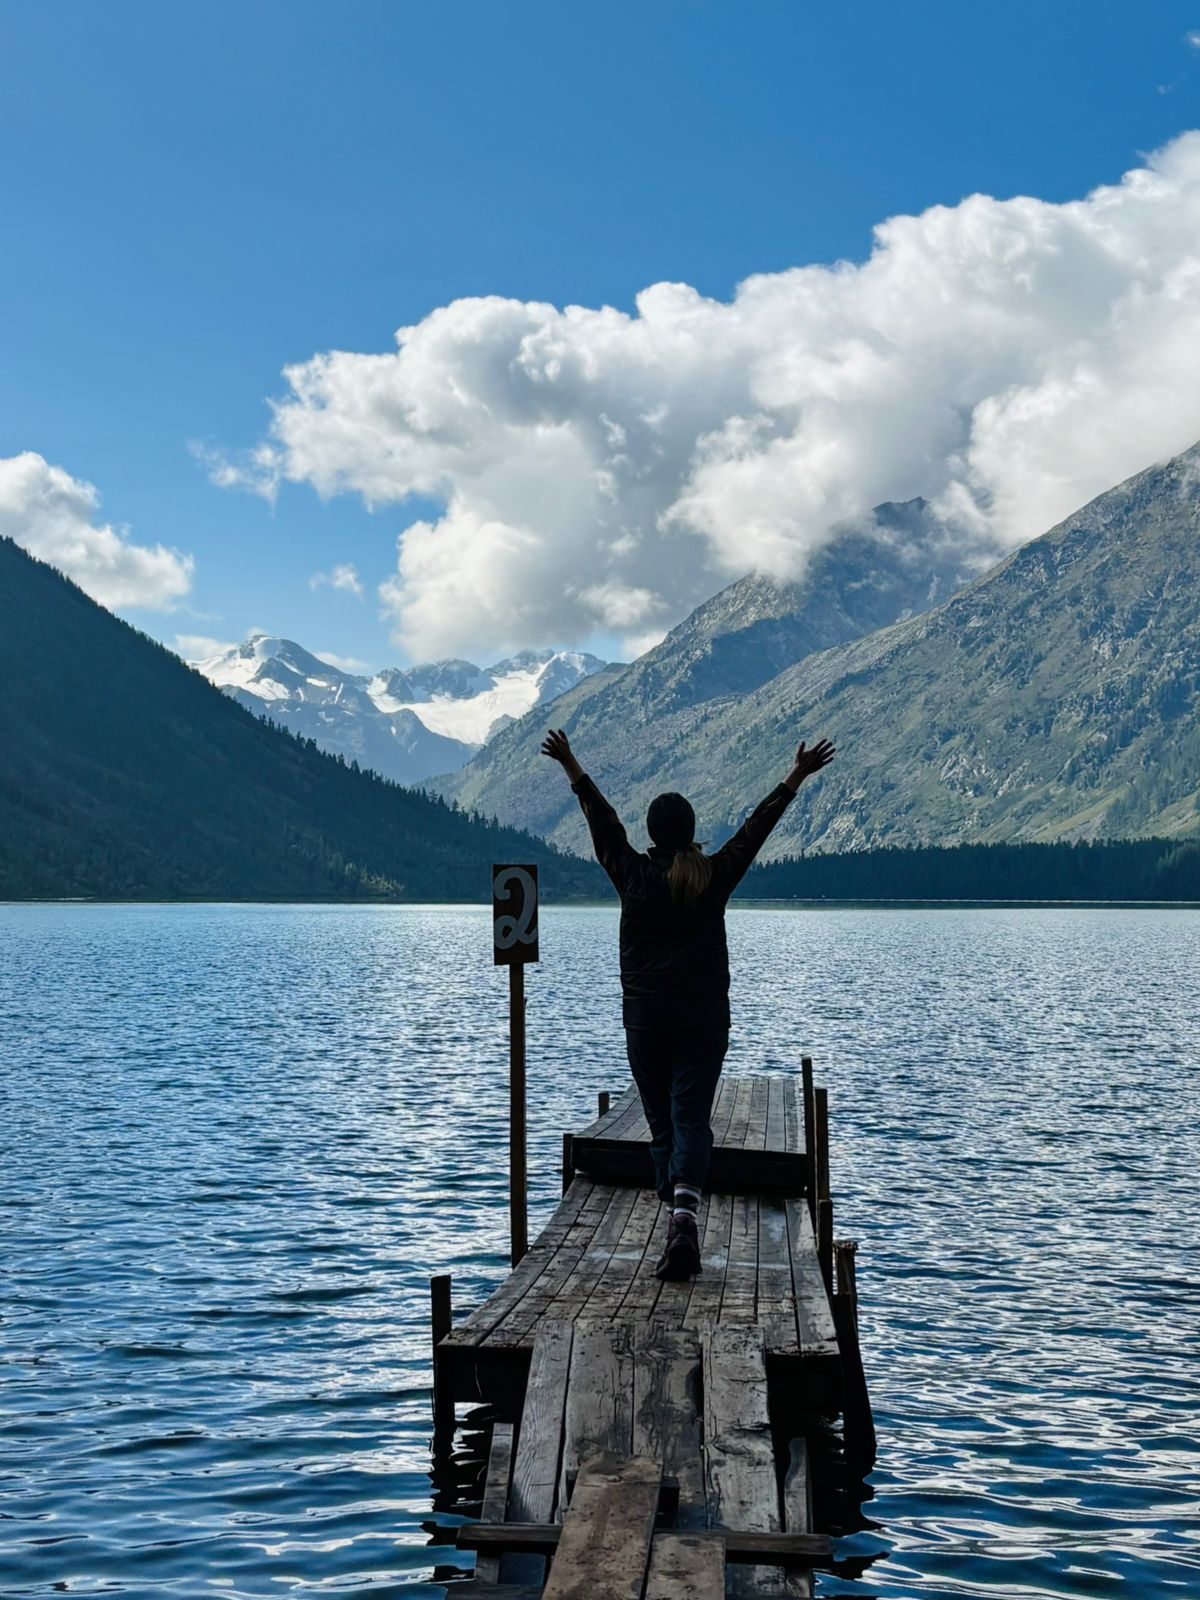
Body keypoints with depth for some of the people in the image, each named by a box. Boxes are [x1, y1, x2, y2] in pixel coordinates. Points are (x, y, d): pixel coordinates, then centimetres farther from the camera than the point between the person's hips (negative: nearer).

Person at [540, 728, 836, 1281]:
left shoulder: (634, 875, -1)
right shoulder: (715, 876, -2)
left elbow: (601, 818, 9)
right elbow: (758, 824, 6)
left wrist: (570, 766, 21)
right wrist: (796, 777, 15)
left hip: (644, 1019, 1)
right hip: (705, 1019, 0)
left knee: (662, 1121, 9)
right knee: (691, 1118, -6)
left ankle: (676, 1220, 11)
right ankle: (684, 1216, -26)